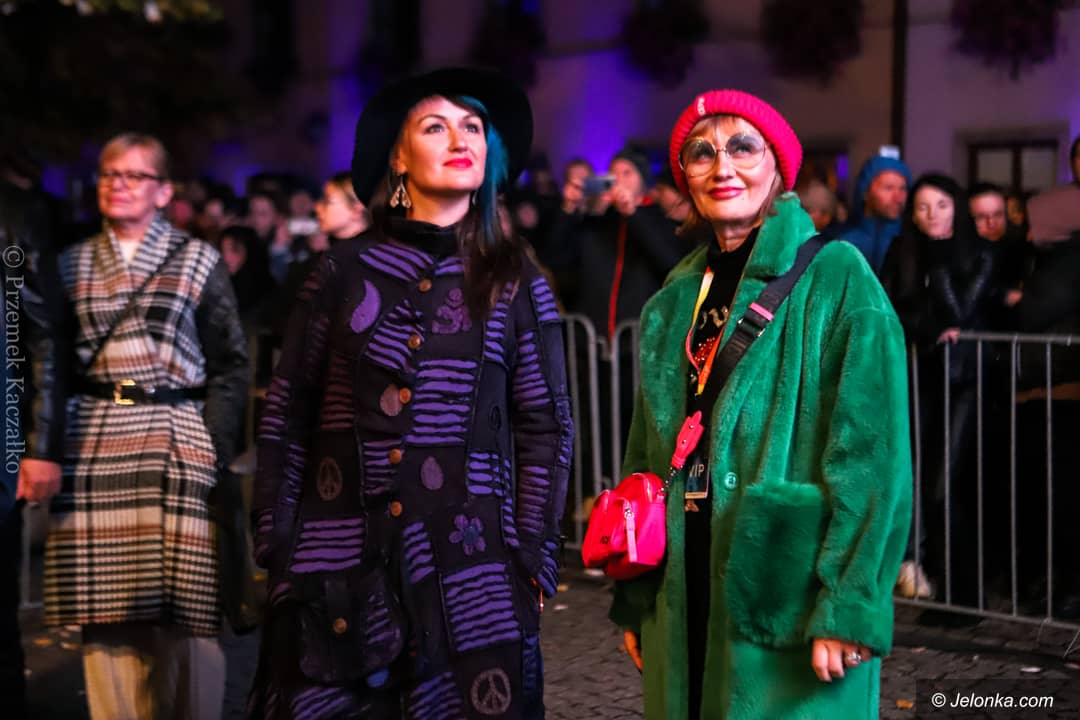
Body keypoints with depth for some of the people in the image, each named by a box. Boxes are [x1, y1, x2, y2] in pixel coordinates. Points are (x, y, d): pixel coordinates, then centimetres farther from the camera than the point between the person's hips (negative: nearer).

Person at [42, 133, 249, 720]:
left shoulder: (198, 261, 7)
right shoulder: (73, 264, 14)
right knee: (106, 606, 0)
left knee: (183, 603, -5)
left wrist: (214, 446, -6)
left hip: (176, 442, -2)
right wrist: (50, 446, 3)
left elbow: (231, 364, 4)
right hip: (93, 449, 2)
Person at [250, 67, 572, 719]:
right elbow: (288, 413, 6)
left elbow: (546, 430, 4)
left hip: (467, 562, 0)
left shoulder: (516, 282, 4)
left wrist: (533, 561, -2)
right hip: (340, 554, 1)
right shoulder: (347, 269, 3)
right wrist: (276, 542, 1)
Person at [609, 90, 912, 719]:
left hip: (790, 592, -5)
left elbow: (872, 454, -13)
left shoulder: (835, 277, -8)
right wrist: (635, 598, 12)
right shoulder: (677, 300, 10)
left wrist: (849, 607, -18)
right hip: (686, 598, 6)